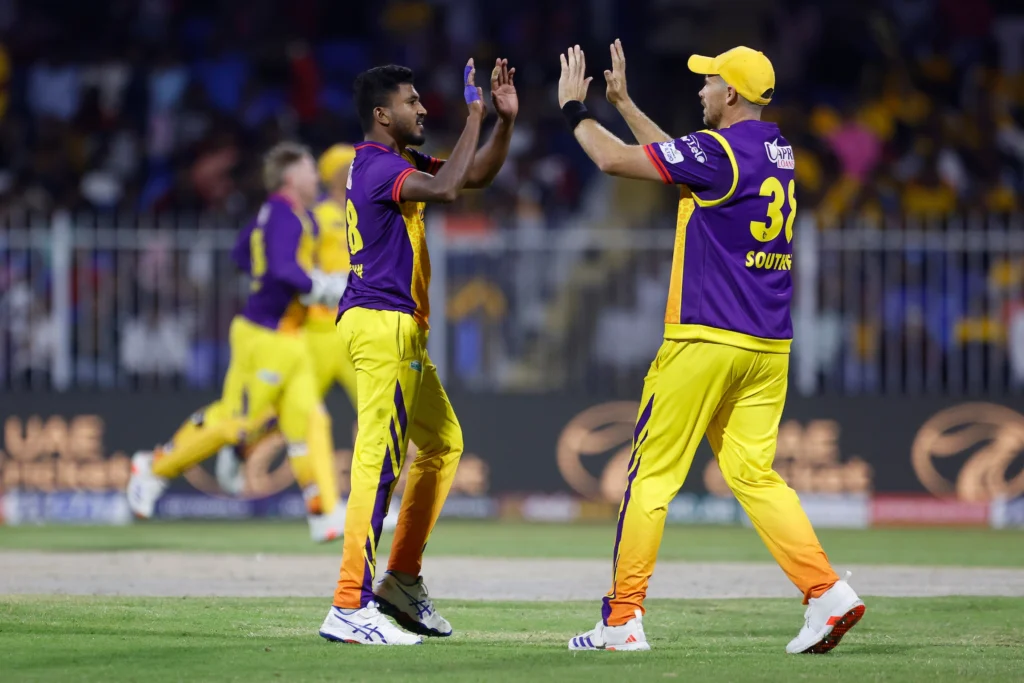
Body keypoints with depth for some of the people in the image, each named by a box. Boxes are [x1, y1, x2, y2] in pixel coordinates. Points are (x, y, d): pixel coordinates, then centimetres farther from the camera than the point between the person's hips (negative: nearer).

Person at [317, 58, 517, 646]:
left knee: (442, 443, 19)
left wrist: (506, 120, 5)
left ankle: (402, 578, 24)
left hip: (403, 332, 11)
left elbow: (477, 174, 20)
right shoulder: (378, 166, -14)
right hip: (381, 326, -11)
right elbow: (445, 188, -30)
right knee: (380, 462, -14)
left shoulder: (399, 162, 17)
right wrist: (474, 116, -21)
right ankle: (350, 608, -18)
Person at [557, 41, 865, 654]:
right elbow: (677, 158, 28)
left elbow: (614, 159, -10)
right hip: (769, 347, 8)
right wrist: (622, 102, 32)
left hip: (706, 340, -8)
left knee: (653, 474, 0)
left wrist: (574, 108, 7)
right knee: (754, 473, 8)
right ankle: (828, 592, -8)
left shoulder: (717, 150, -12)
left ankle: (623, 619, 2)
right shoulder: (777, 150, 13)